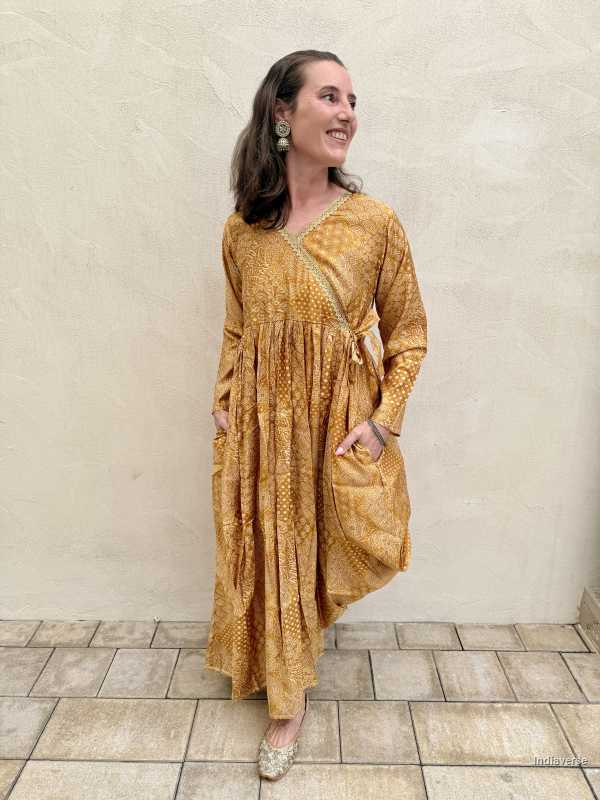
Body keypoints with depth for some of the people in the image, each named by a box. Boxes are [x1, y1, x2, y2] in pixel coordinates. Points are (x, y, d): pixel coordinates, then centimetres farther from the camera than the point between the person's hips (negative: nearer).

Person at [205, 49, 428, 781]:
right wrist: (225, 405, 3)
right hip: (262, 427, 2)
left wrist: (384, 419, -9)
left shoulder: (376, 221, -8)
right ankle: (288, 702, 39)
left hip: (343, 425, -1)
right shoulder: (242, 229, -1)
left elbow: (408, 330, -2)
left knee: (325, 551, 12)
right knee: (269, 556, 14)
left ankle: (297, 647, 47)